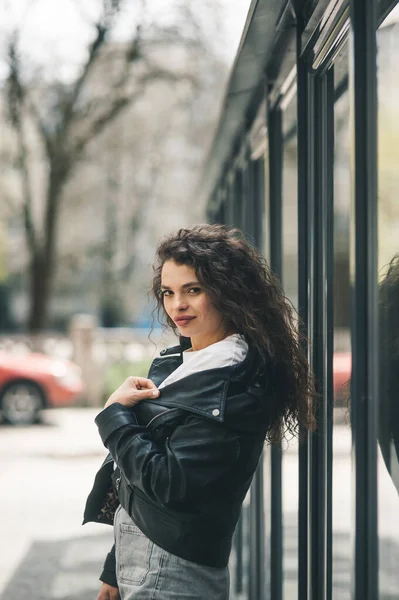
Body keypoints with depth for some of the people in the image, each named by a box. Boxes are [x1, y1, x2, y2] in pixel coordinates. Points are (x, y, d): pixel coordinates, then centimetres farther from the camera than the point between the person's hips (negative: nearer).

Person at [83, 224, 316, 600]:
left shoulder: (231, 384, -17)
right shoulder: (175, 362, 10)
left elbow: (169, 482, -22)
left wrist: (115, 413, -10)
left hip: (171, 570, -8)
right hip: (135, 554, 8)